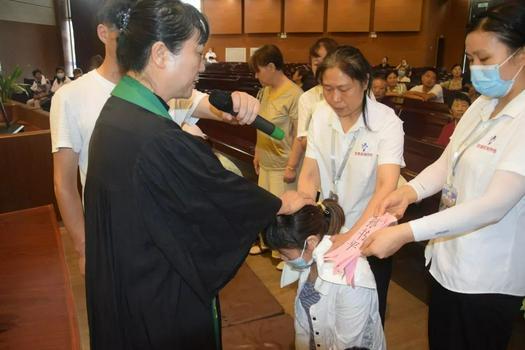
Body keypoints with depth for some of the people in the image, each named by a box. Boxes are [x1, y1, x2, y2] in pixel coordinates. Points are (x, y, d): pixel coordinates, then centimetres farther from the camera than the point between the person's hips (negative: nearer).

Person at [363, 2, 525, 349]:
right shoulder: (481, 105, 3)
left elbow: (495, 204, -30)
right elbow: (447, 163, 7)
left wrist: (406, 232, -36)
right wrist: (410, 191, -13)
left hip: (486, 279, -7)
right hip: (448, 260, 7)